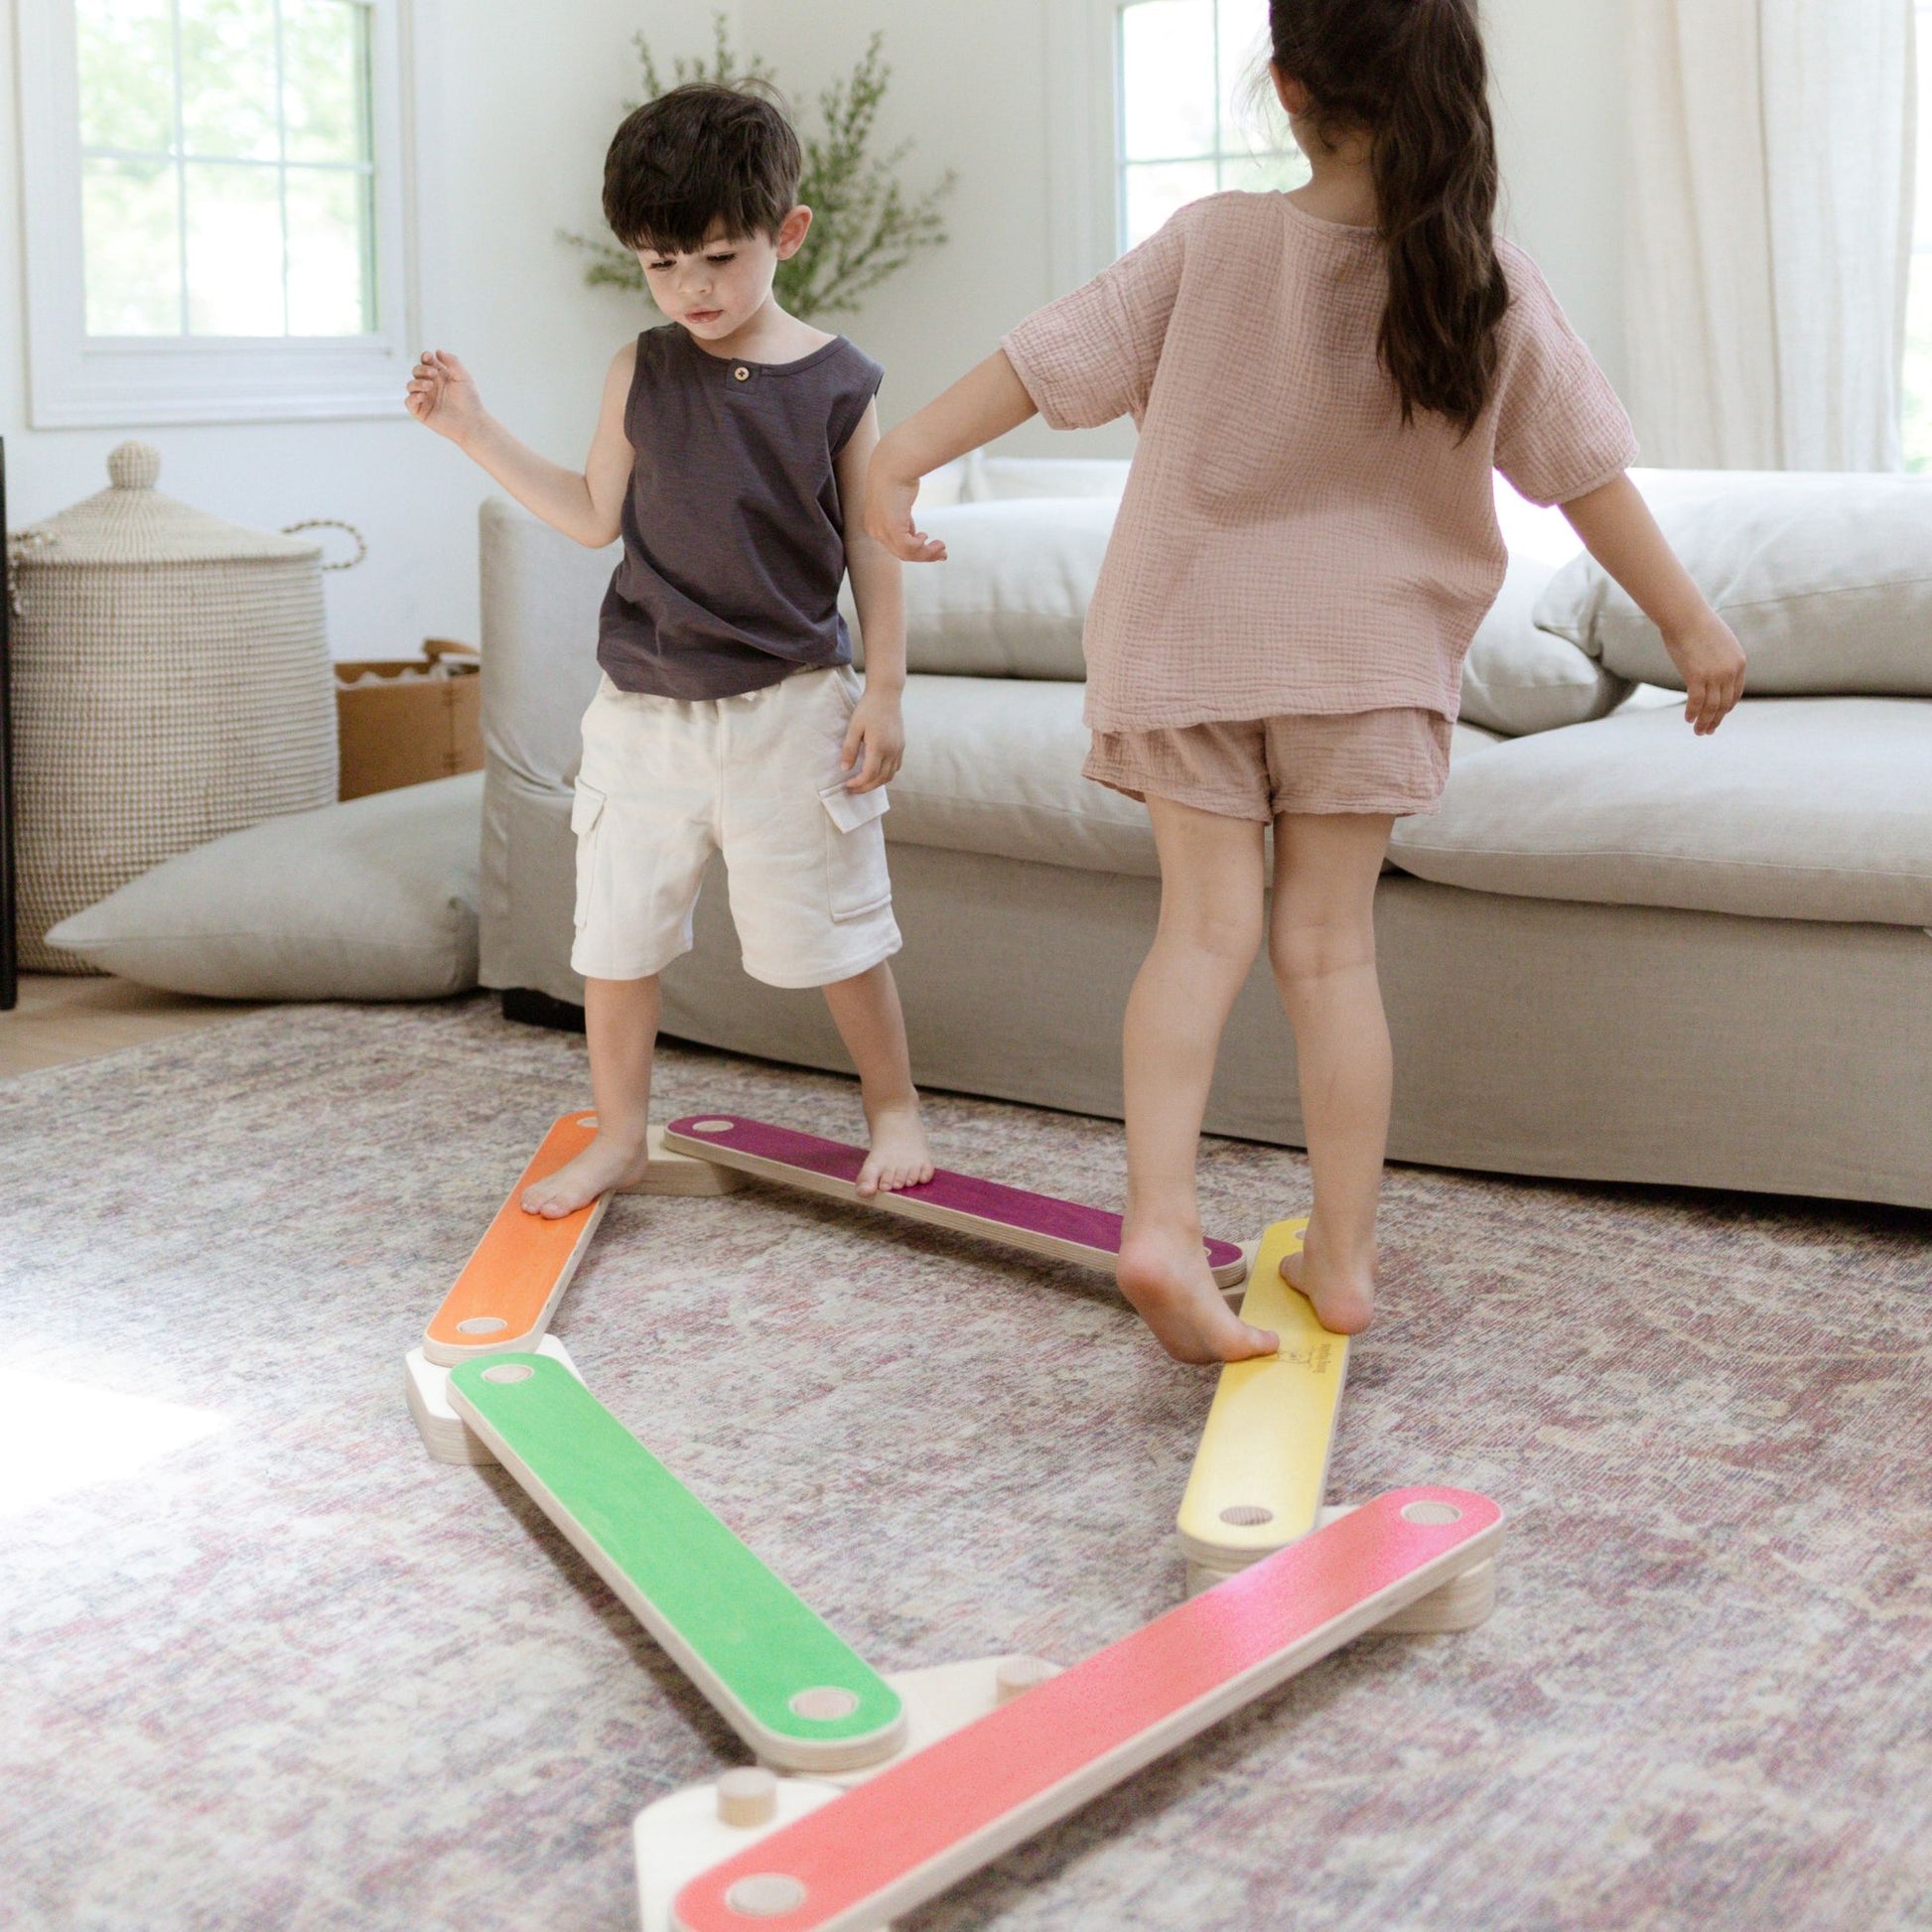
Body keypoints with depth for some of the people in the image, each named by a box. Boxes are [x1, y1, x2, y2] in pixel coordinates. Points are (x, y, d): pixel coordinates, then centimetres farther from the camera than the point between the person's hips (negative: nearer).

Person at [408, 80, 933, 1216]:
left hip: (789, 706, -3)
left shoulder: (837, 384, -6)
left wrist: (883, 690, -4)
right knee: (616, 931, 8)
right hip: (644, 705, 3)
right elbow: (598, 516, 10)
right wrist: (477, 433, 4)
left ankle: (895, 1108, 27)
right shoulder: (641, 375, 1)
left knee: (829, 929, 6)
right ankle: (619, 1138, 23)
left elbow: (872, 545, -1)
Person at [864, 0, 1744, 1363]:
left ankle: (1159, 1216, -17)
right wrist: (1693, 626, 4)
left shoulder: (1213, 245, -11)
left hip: (1186, 644, 0)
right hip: (1369, 657, 1)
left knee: (1204, 926, 0)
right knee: (1331, 946, 7)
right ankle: (1344, 1256, 13)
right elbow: (1588, 472, -5)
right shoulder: (1494, 287, -9)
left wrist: (906, 455, -1)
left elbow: (1050, 359, -10)